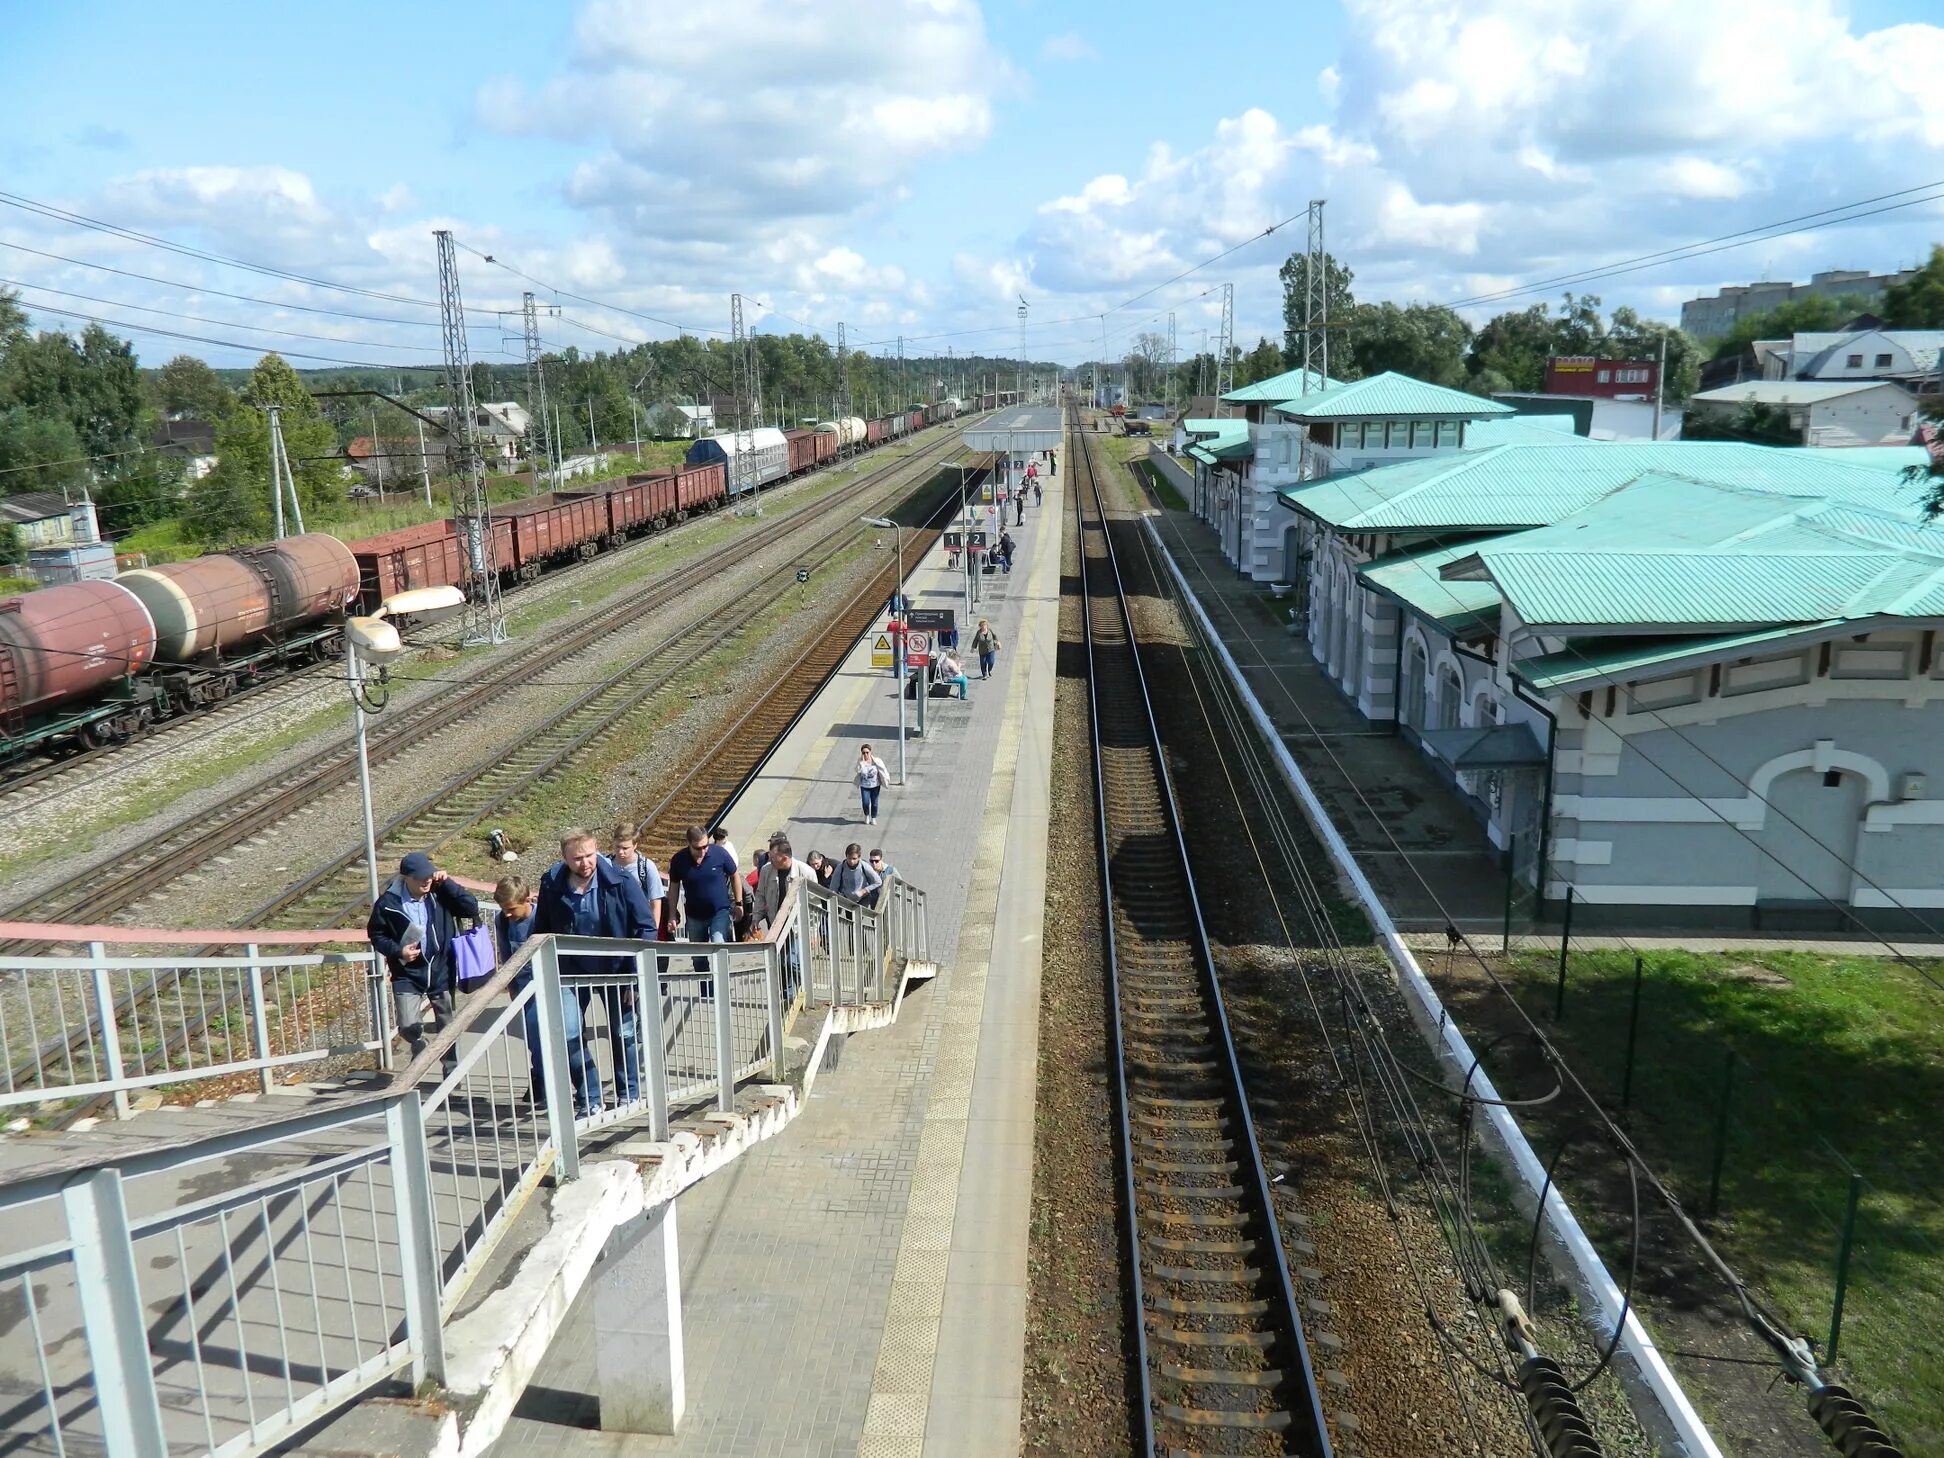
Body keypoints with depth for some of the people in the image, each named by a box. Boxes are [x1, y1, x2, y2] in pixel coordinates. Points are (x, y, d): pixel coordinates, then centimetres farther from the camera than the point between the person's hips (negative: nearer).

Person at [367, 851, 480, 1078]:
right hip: (407, 976, -1)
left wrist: (447, 883, -19)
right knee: (409, 1027, -13)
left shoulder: (440, 894, -9)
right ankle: (420, 1049, 23)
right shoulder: (388, 903, -12)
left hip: (441, 972, 2)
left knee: (448, 1028, 13)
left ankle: (452, 1075, 31)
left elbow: (472, 908, -14)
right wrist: (397, 951, -14)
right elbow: (375, 934, 1)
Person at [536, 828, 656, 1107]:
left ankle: (628, 1095, 24)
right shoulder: (551, 885, -12)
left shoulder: (621, 882, -19)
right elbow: (543, 933, 2)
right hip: (572, 972, 2)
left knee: (624, 1034, 8)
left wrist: (637, 975, -16)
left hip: (614, 969, -2)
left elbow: (645, 927, -13)